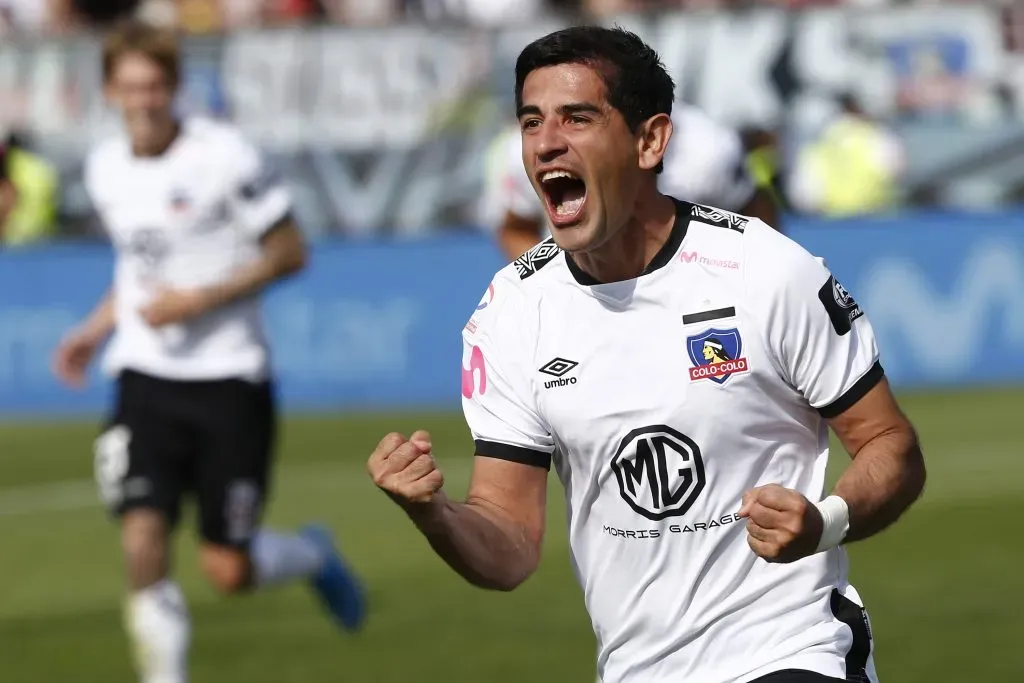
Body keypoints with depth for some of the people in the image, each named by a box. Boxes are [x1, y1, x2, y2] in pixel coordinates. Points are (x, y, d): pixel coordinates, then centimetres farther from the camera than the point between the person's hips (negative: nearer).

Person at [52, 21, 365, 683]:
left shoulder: (224, 156, -12)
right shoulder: (107, 169, 6)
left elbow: (289, 253, -8)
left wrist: (199, 299, -17)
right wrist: (96, 329, 10)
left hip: (229, 379, -4)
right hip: (146, 378, 4)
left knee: (229, 571, -1)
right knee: (143, 542, -15)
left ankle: (312, 555, 33)